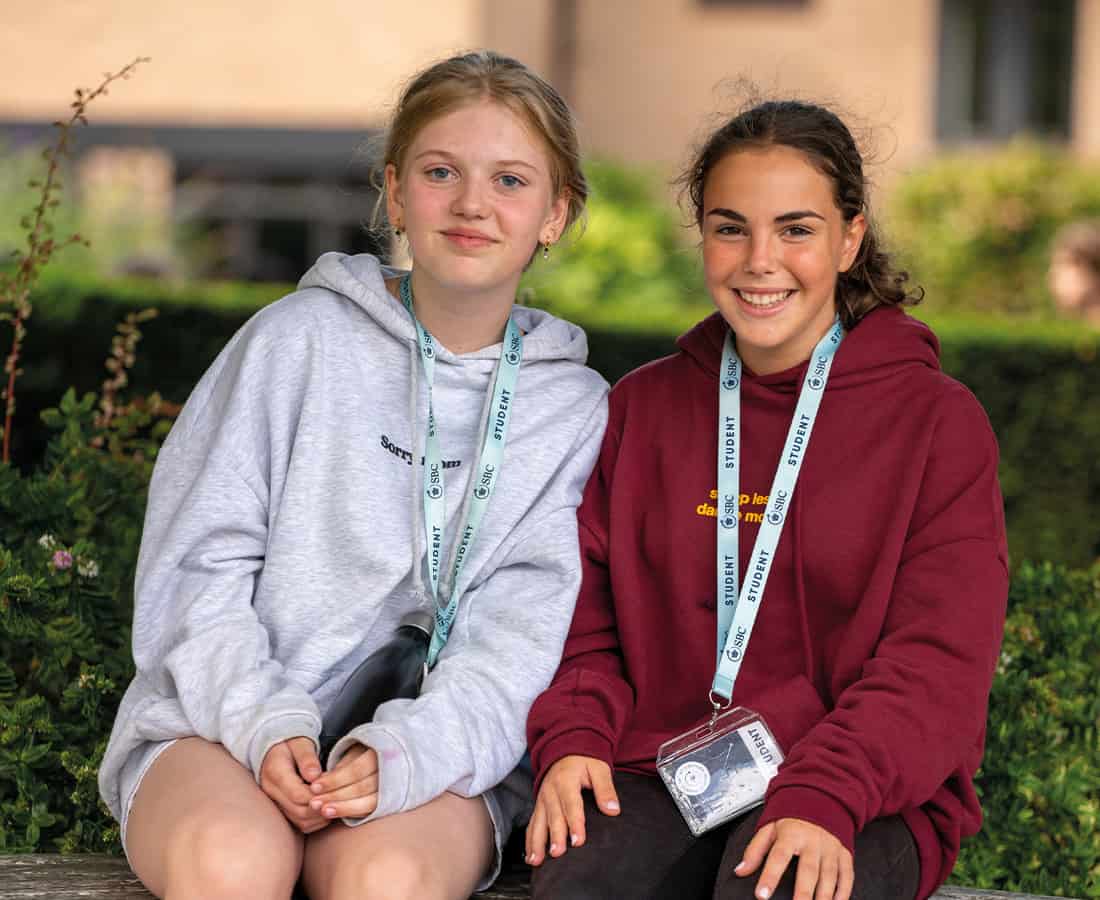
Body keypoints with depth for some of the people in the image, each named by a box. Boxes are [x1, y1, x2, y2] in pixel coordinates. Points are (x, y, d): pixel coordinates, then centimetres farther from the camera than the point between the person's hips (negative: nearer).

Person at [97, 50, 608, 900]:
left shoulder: (576, 408, 9)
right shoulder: (298, 339, 5)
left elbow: (525, 633, -2)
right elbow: (195, 567, 3)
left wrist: (400, 754, -19)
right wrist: (264, 726, -13)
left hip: (436, 756, 0)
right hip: (224, 723, 0)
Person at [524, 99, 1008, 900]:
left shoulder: (938, 421, 3)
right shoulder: (641, 408, 15)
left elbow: (939, 661, -5)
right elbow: (588, 621, 14)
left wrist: (825, 797, -21)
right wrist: (572, 738, -7)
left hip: (861, 797, -2)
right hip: (655, 775, 2)